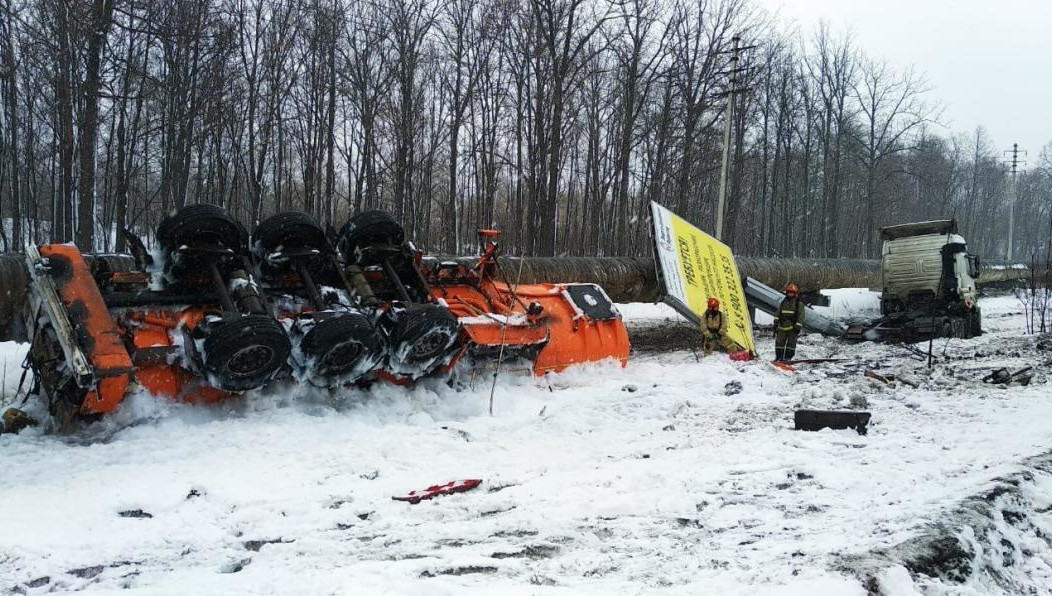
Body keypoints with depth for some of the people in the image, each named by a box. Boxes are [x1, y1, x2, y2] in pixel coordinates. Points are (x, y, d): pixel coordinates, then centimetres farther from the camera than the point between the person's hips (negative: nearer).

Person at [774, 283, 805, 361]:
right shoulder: (783, 302, 14)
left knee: (791, 343, 0)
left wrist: (798, 326, -12)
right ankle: (779, 357, 9)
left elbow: (801, 316, -5)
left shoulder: (799, 304, -1)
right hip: (782, 327, 5)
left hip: (792, 328, -4)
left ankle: (788, 357, 4)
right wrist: (776, 323, 13)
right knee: (779, 342, 3)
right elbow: (778, 313, 19)